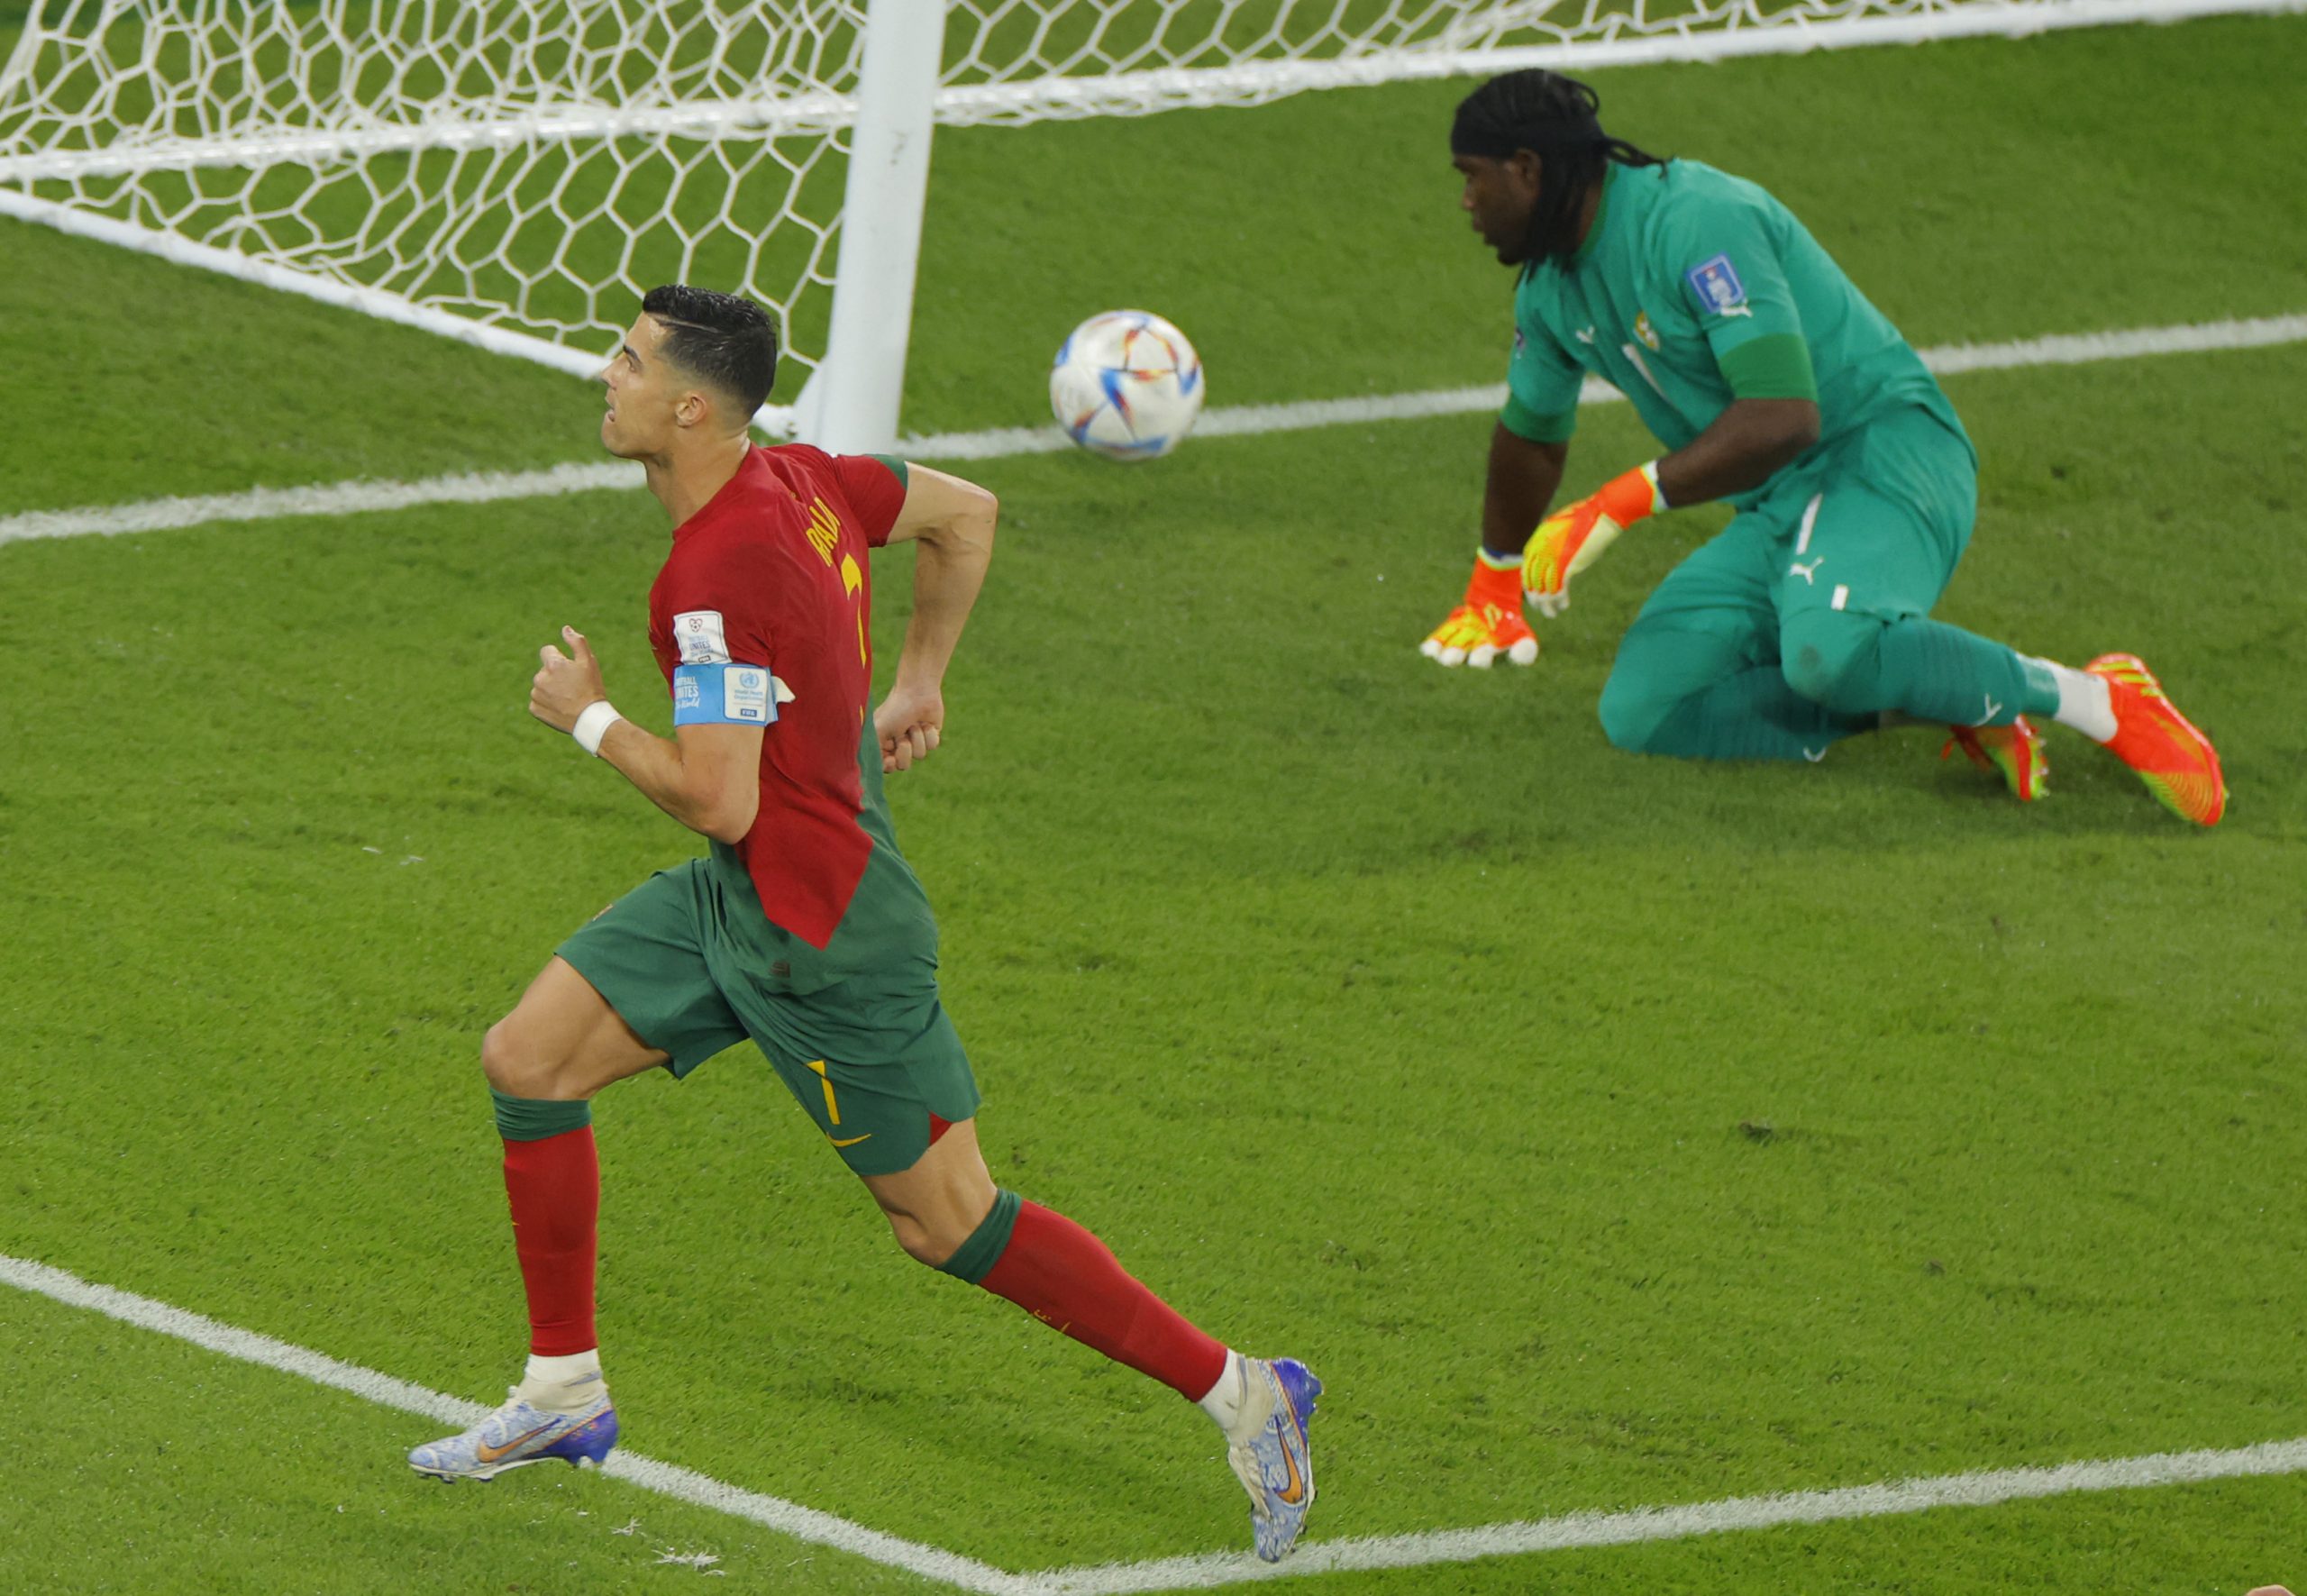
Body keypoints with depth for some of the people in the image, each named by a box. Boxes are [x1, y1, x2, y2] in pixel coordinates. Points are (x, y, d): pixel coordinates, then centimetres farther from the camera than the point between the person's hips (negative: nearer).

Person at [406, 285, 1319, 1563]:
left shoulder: (717, 573, -27)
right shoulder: (797, 477, -1)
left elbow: (719, 803, -26)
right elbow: (965, 514, 15)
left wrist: (589, 717, -11)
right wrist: (917, 680, 21)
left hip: (820, 939, -10)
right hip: (742, 897, 10)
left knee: (948, 1223, -1)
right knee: (526, 1061, 8)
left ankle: (1240, 1394, 7)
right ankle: (564, 1396, 19)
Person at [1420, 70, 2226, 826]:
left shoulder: (1693, 221, -19)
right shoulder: (1552, 288, 11)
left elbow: (1784, 420, -28)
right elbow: (1531, 434, 32)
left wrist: (1616, 505, -28)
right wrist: (1492, 591, 44)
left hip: (1888, 453, -9)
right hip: (1774, 511, 9)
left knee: (1825, 649, -40)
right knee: (1639, 713, -11)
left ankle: (2093, 698, -21)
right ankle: (1939, 697, -8)